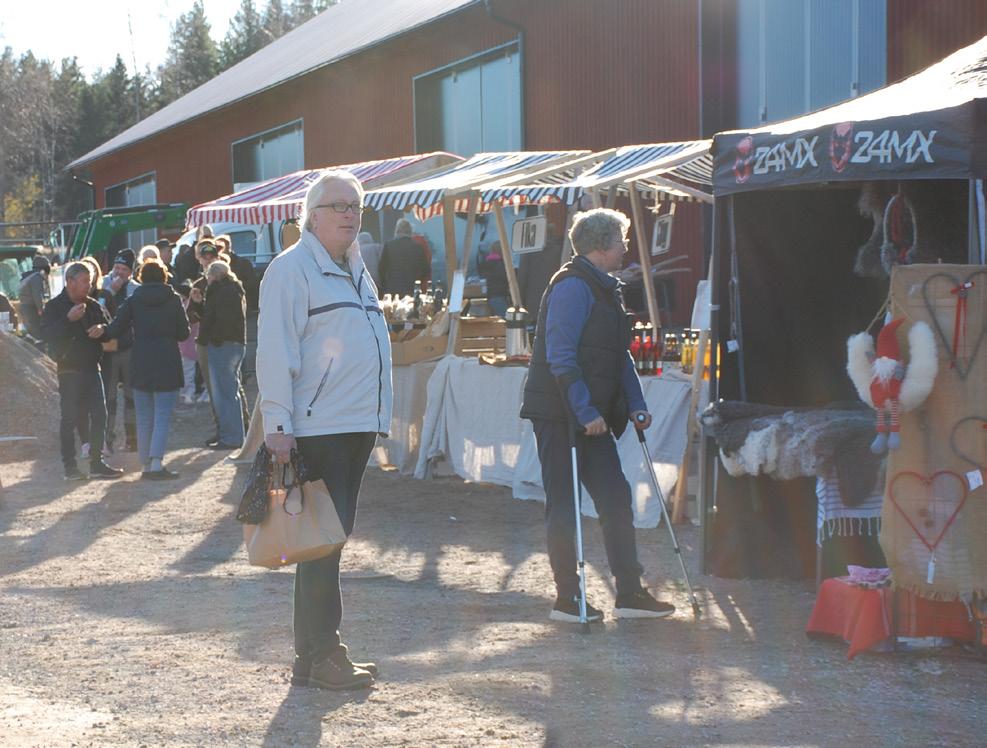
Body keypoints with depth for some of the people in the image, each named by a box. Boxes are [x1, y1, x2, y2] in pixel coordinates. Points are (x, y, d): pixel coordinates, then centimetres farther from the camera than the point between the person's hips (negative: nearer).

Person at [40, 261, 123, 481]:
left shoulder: (93, 306, 11)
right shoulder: (54, 307, -4)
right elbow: (48, 335, -15)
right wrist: (69, 319, -25)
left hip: (91, 368, 5)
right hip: (69, 370, -5)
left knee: (99, 415, 3)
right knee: (70, 418, -2)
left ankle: (97, 463, 10)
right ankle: (70, 466, 3)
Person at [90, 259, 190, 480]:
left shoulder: (133, 301, 1)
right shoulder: (173, 299, -1)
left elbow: (116, 329, -8)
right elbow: (183, 333, 4)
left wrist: (102, 330, 6)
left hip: (141, 364, 2)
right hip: (167, 365, -2)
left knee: (144, 418, 11)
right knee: (163, 416, -3)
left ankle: (146, 464, 13)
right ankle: (156, 462, -16)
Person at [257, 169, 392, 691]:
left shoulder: (355, 272, 19)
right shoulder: (292, 268, -8)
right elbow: (275, 352, -14)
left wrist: (377, 419, 21)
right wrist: (278, 424, -20)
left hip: (359, 426, 9)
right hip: (316, 429, -9)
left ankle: (317, 653, 19)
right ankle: (319, 659, -2)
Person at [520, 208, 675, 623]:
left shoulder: (605, 289, 17)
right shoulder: (572, 287, -14)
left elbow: (619, 355, 23)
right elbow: (561, 357, -21)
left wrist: (636, 405, 13)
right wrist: (586, 413, -24)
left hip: (592, 416, 10)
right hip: (561, 416, -10)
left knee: (615, 497, 8)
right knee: (564, 506, -2)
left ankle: (629, 592, 12)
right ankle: (567, 599, 5)